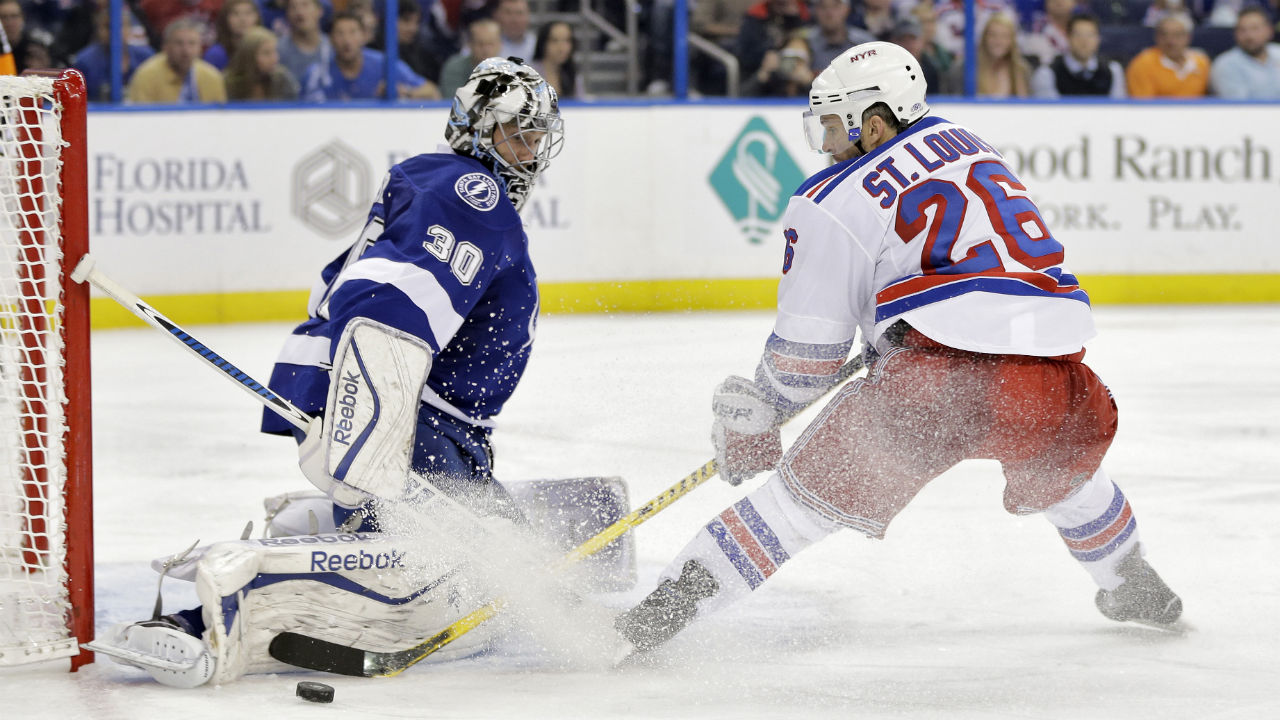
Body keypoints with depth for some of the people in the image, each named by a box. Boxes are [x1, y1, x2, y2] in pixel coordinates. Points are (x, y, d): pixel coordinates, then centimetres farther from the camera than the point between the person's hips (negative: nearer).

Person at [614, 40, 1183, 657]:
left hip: (946, 375, -6)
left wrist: (749, 415, 22)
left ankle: (663, 611, -2)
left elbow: (808, 347, 7)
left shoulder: (835, 203, 4)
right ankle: (1134, 587, 54)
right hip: (1052, 368, 6)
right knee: (1062, 458, 38)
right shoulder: (965, 145, 22)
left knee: (807, 490, 3)